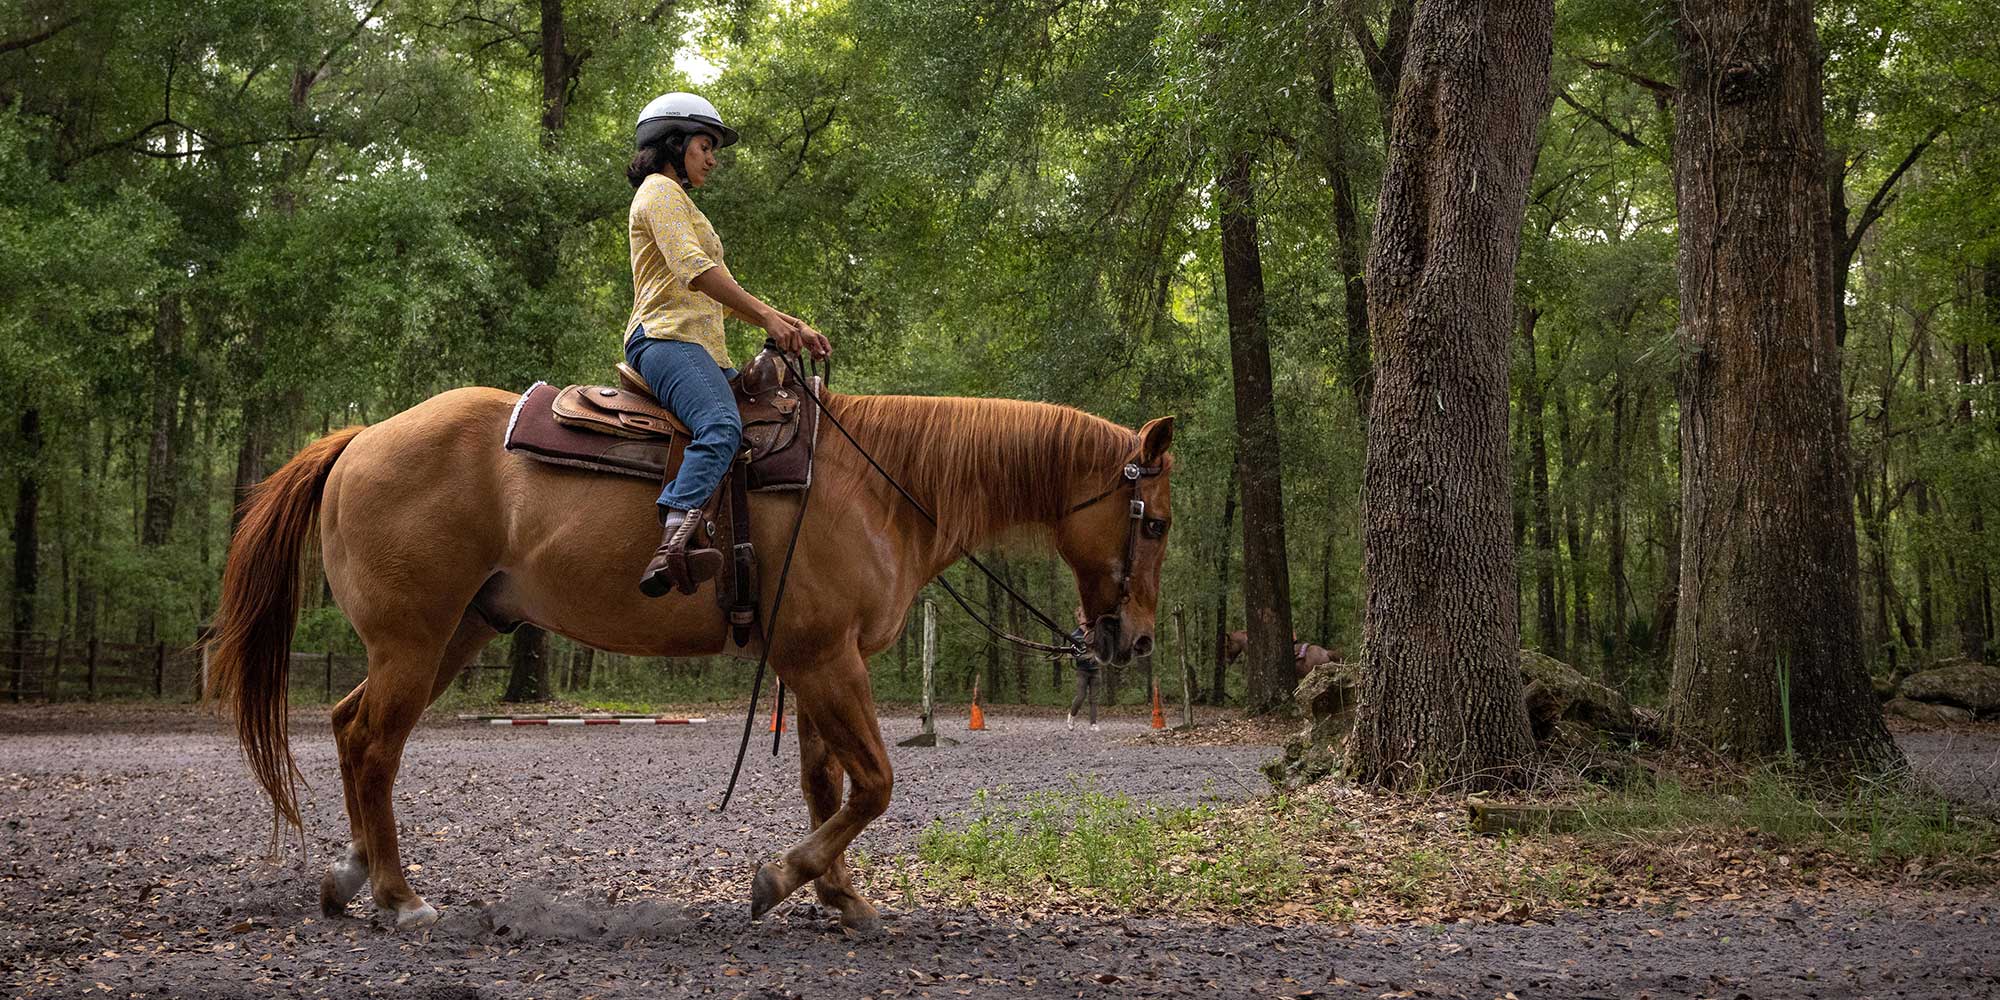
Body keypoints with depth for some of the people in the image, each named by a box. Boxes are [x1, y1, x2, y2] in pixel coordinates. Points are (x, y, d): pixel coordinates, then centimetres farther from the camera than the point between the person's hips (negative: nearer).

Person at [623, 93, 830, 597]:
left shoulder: (681, 203, 34)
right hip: (664, 336, -11)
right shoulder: (661, 191, 2)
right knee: (721, 425, -35)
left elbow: (723, 290, 30)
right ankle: (673, 546, -53)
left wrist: (793, 327, 19)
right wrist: (769, 316, -16)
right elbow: (693, 268, -15)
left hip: (702, 348, 11)